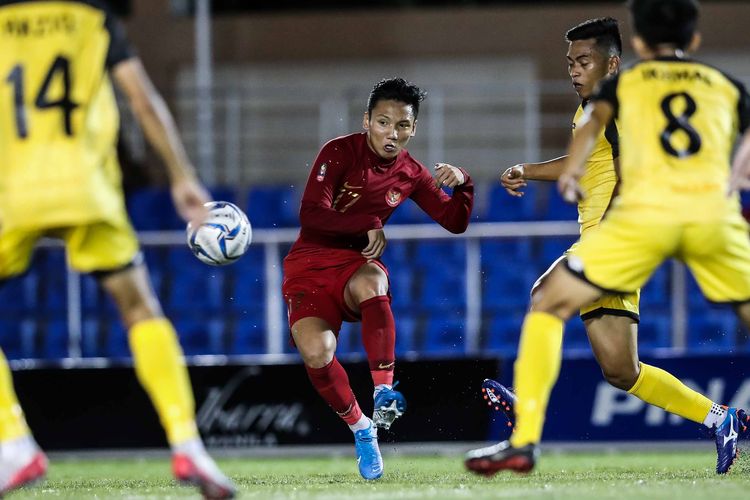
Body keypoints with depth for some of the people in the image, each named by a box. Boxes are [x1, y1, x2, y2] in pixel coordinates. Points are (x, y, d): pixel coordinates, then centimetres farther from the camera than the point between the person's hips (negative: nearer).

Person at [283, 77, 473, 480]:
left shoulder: (411, 175, 5)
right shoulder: (339, 152, -8)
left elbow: (455, 223, 10)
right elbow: (311, 215, -17)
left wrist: (462, 183, -8)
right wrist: (367, 226, -20)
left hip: (357, 265, 2)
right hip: (309, 265, -2)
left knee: (371, 281, -39)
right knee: (316, 352, -29)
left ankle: (384, 391, -34)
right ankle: (360, 428, -3)